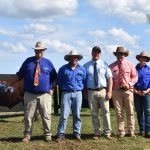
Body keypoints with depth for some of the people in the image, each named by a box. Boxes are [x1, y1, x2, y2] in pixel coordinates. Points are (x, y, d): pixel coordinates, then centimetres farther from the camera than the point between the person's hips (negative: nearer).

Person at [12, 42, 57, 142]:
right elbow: (19, 75, 9)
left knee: (46, 116, 1)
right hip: (30, 95, 0)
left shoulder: (48, 63, 9)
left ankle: (48, 135, 13)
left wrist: (52, 89, 4)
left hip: (45, 95, 0)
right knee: (28, 116, 3)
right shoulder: (28, 61, 7)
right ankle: (27, 135, 15)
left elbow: (54, 77, 15)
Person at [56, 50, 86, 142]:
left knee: (77, 115, 5)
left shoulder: (82, 69, 9)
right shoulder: (63, 69, 4)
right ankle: (61, 134, -2)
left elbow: (84, 81, 15)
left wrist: (80, 88, 8)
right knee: (64, 114, -6)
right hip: (66, 93, -2)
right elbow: (59, 81, 13)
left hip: (78, 93, 2)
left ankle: (77, 133, 13)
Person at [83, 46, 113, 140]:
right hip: (91, 92, 1)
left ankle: (107, 133, 9)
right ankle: (97, 133, 16)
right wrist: (85, 93, 1)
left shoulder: (104, 65, 7)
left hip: (103, 91, 0)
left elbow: (110, 78, 2)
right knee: (94, 113, 6)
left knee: (106, 112, 0)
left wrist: (109, 91, -8)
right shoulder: (86, 66, 7)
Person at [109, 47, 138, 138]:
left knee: (130, 112, 3)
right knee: (119, 113, 2)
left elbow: (135, 77, 8)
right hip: (116, 91, 0)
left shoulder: (130, 65, 7)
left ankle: (131, 132, 11)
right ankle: (121, 132, 9)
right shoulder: (112, 66, 6)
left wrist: (129, 84, -9)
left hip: (128, 90, 0)